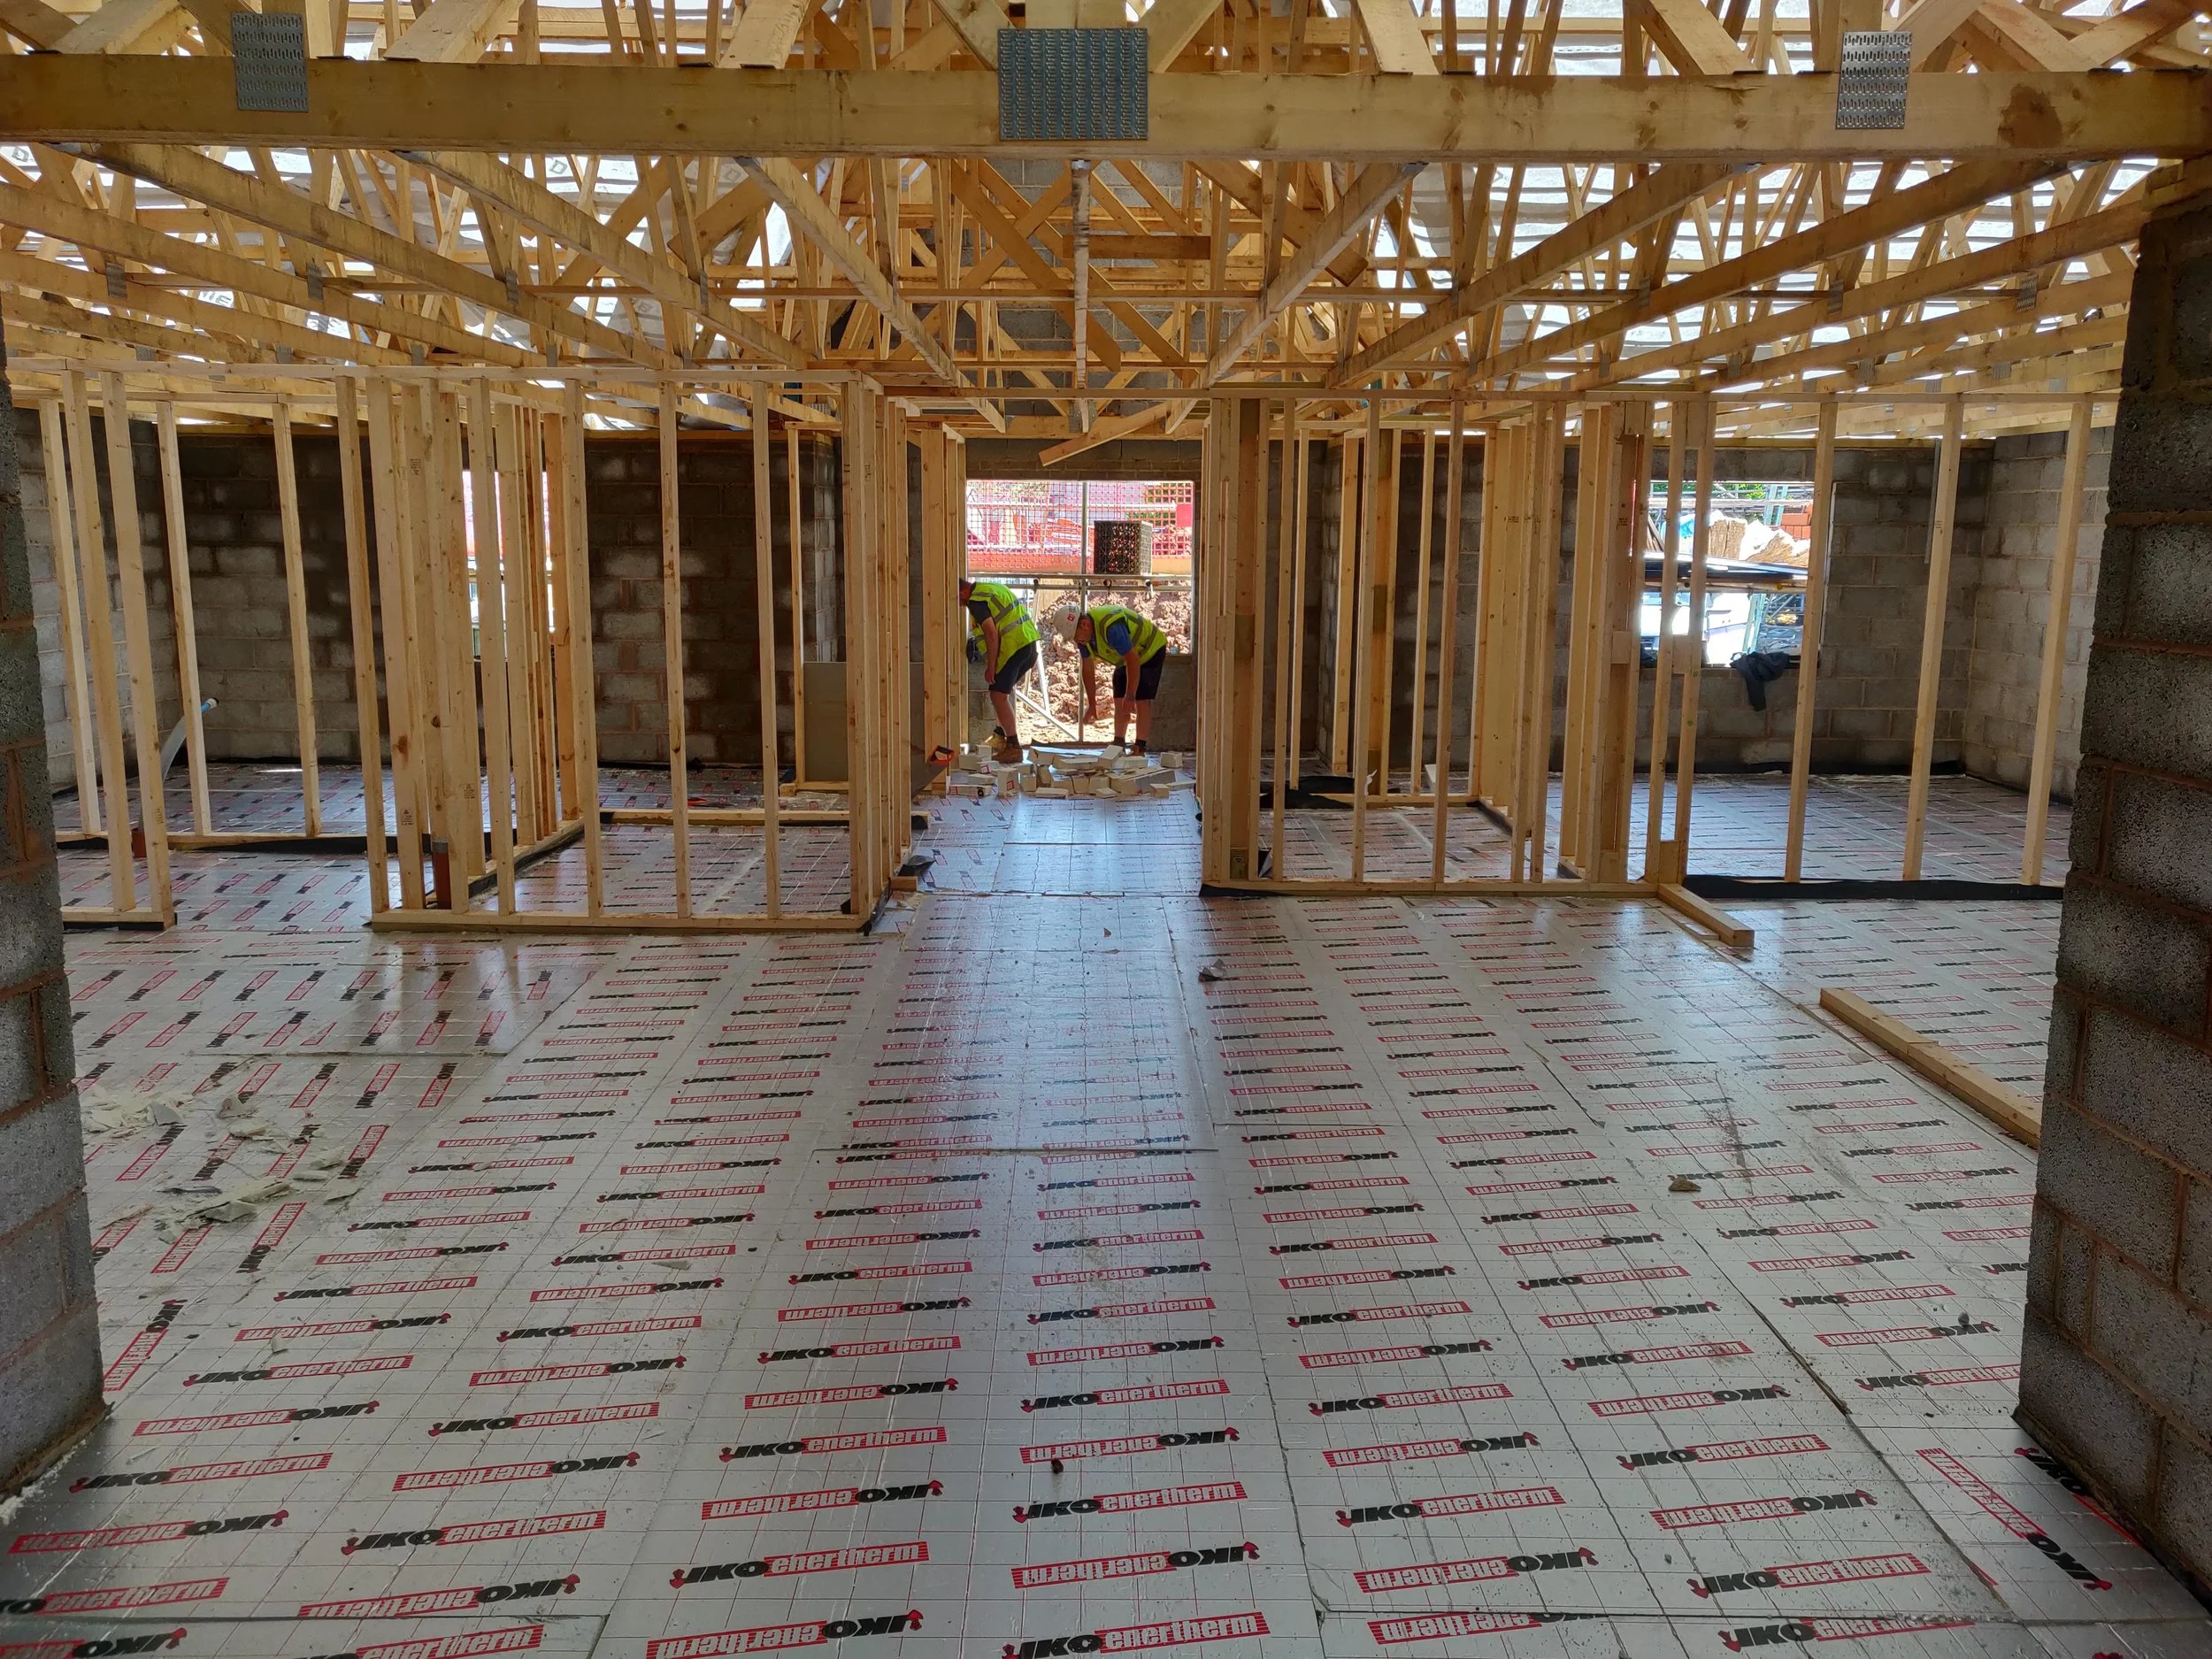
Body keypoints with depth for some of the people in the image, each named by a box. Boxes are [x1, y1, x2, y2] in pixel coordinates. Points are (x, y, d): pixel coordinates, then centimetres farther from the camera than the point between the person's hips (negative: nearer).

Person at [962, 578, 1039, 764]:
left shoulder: (976, 601, -10)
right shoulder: (991, 588, 20)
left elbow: (991, 633, -19)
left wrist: (991, 665, -13)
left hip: (1012, 648, -10)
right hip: (1029, 643, 10)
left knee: (999, 695, -7)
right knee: (1003, 691, 22)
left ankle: (1013, 747, -10)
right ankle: (1002, 734, 30)